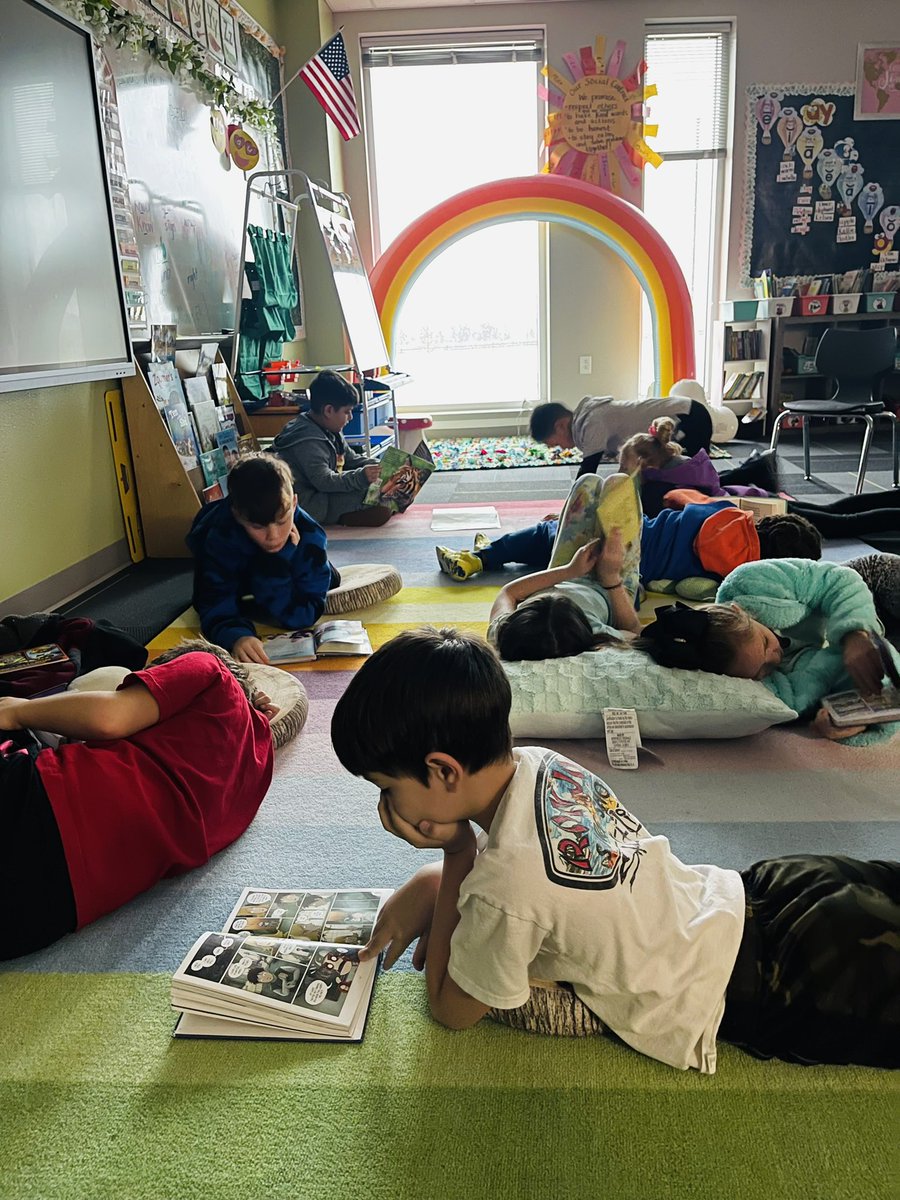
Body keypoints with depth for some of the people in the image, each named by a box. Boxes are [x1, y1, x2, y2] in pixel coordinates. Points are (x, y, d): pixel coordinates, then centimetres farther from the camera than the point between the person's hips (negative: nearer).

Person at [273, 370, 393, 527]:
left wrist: (378, 466, 3)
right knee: (380, 512, -24)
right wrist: (360, 477, -38)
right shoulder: (308, 441, -22)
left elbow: (351, 458, 19)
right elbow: (324, 480, -29)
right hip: (308, 506, -11)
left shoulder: (329, 431, 11)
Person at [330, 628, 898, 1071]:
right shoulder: (537, 762, -11)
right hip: (743, 897, 7)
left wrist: (455, 855, -17)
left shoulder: (504, 891, -32)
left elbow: (452, 1011, -10)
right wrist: (424, 886, -3)